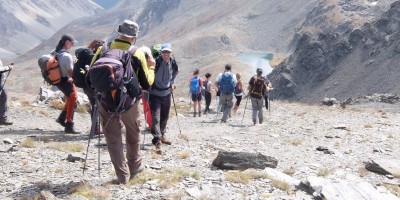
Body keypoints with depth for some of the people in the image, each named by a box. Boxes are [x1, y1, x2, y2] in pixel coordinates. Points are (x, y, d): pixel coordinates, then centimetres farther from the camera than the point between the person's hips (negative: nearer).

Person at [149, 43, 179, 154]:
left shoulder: (173, 64, -2)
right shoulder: (155, 62, -21)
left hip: (166, 93, 6)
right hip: (155, 94, -6)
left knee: (165, 117, 17)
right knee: (156, 117, -13)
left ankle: (162, 135, 35)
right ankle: (157, 141, -18)